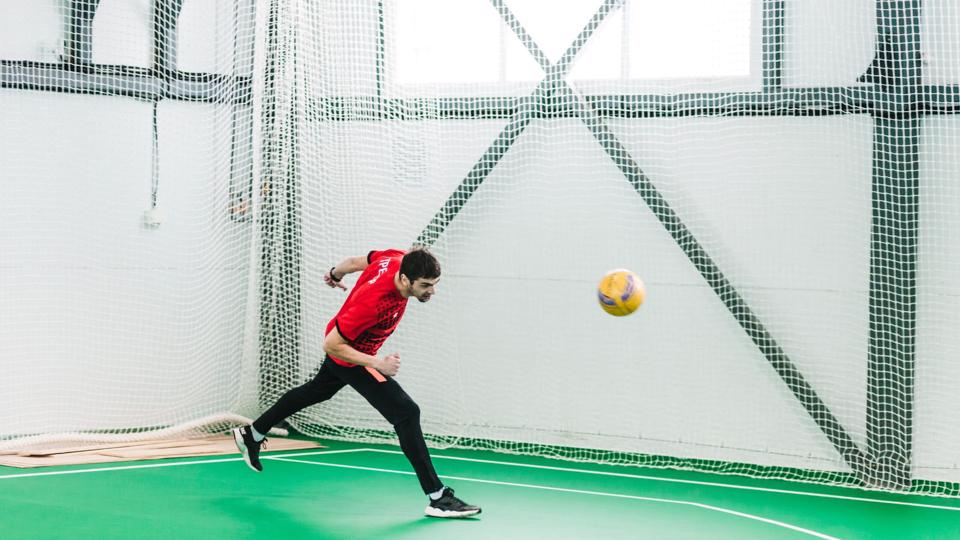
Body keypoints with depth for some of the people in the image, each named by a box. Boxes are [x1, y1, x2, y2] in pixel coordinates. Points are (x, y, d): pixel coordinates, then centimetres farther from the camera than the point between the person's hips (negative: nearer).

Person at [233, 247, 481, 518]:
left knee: (316, 391, 32)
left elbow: (355, 262, -1)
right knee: (407, 412, -17)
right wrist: (377, 364, -34)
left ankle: (251, 434, 52)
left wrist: (335, 274, 20)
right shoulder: (372, 303, -43)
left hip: (347, 347, 9)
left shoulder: (399, 260, -22)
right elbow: (331, 345, -32)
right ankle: (438, 498, -13)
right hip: (349, 357, -9)